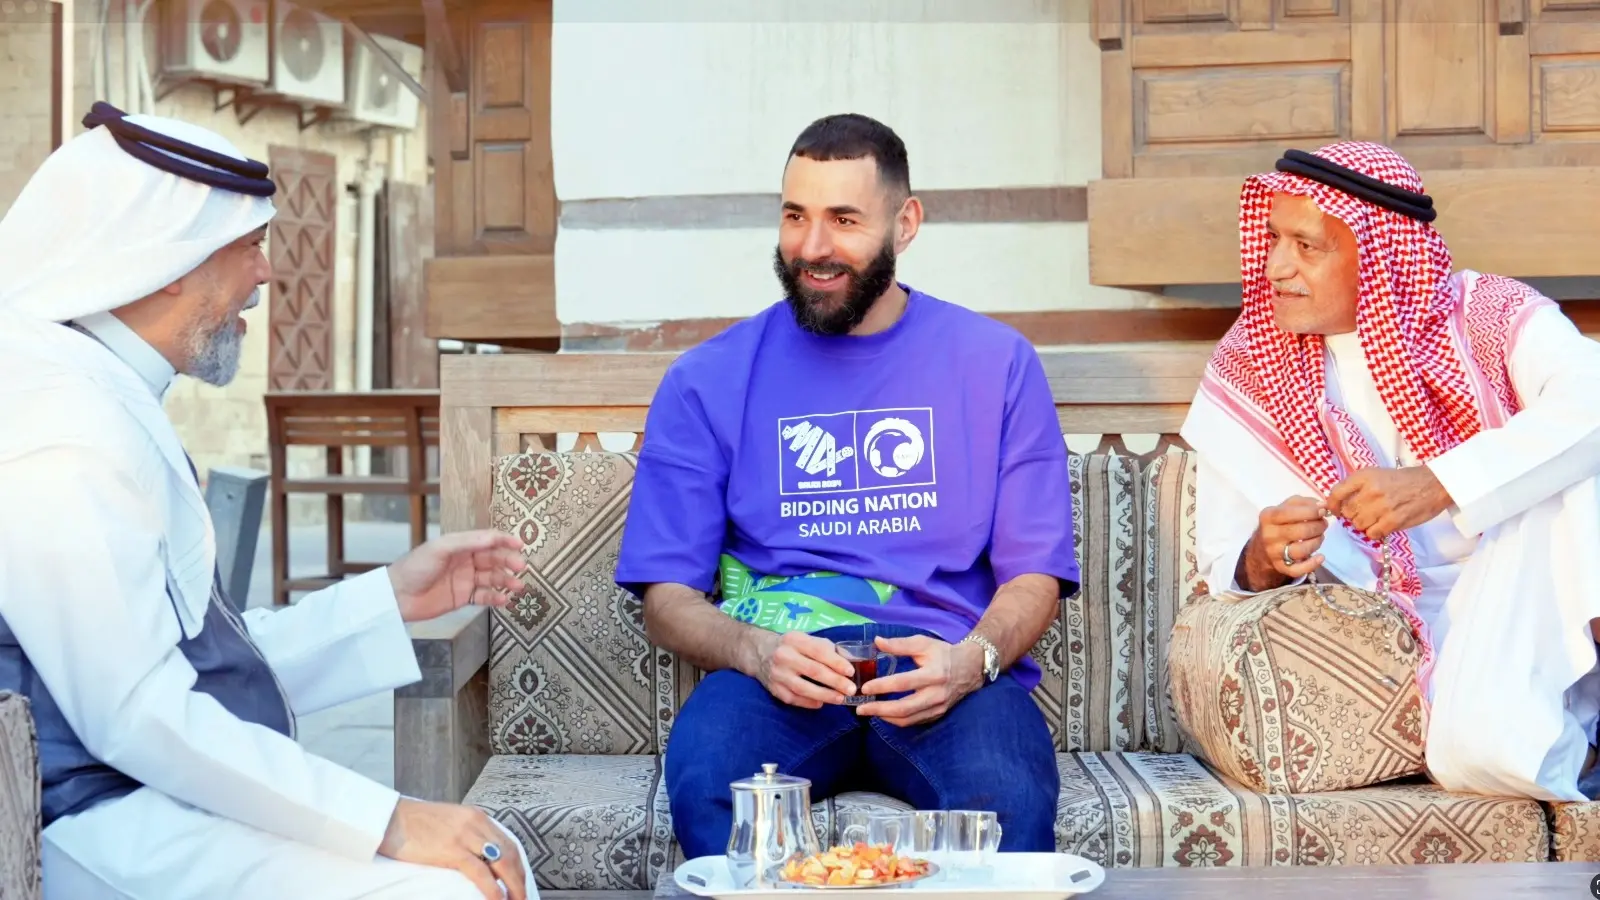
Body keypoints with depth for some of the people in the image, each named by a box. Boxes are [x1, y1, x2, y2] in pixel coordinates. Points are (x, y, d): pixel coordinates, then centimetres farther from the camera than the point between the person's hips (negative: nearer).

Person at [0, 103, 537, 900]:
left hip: (158, 795, 10)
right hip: (113, 833, -10)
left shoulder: (107, 399, 13)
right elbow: (139, 716, -23)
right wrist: (389, 821, -20)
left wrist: (391, 599, 12)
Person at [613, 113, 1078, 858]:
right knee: (704, 782, -33)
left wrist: (970, 660, -14)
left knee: (1009, 798, -34)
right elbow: (666, 598, 7)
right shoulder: (707, 380, 10)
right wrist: (757, 650, -15)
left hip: (945, 675, 0)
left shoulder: (997, 363, 11)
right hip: (774, 677, 1)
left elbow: (1035, 577, 8)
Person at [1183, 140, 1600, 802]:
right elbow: (1224, 568, -1)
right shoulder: (1247, 366, 1)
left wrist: (1440, 485, -36)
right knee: (1477, 747, -33)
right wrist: (1263, 561, -25)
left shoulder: (1488, 314, -4)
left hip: (1542, 587, 0)